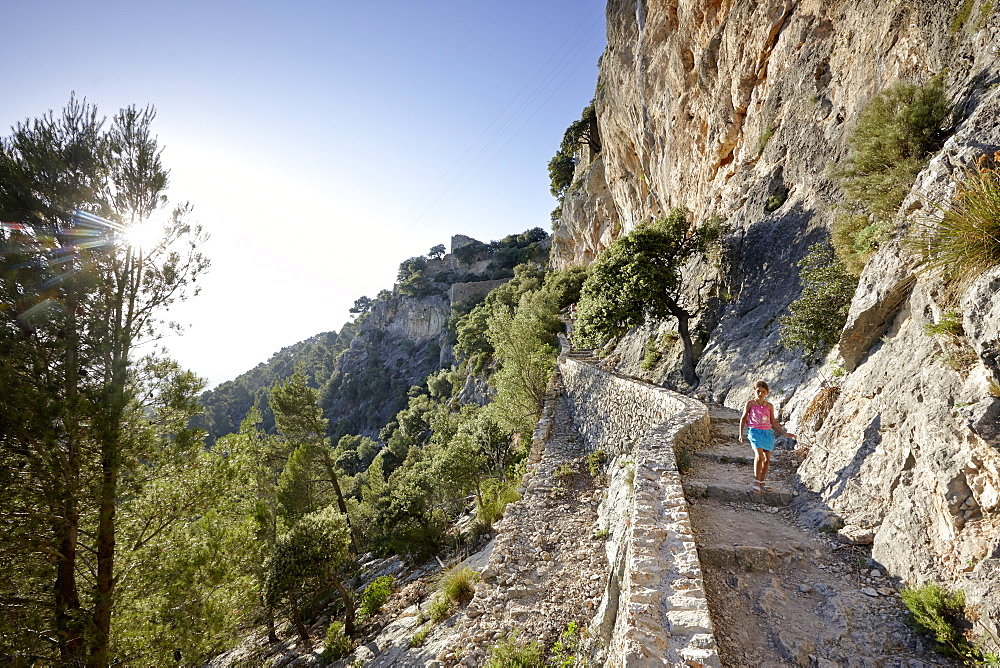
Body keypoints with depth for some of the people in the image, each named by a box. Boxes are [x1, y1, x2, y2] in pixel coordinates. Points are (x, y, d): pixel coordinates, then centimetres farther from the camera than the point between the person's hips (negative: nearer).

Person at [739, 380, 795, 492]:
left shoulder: (769, 406, 9)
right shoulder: (750, 403, 1)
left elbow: (773, 422, 18)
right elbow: (743, 418, 9)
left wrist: (785, 433, 13)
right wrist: (741, 434, 6)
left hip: (767, 433, 4)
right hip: (755, 432, -4)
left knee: (767, 459, 4)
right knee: (759, 455, -20)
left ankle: (762, 482, 18)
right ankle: (756, 482, -13)